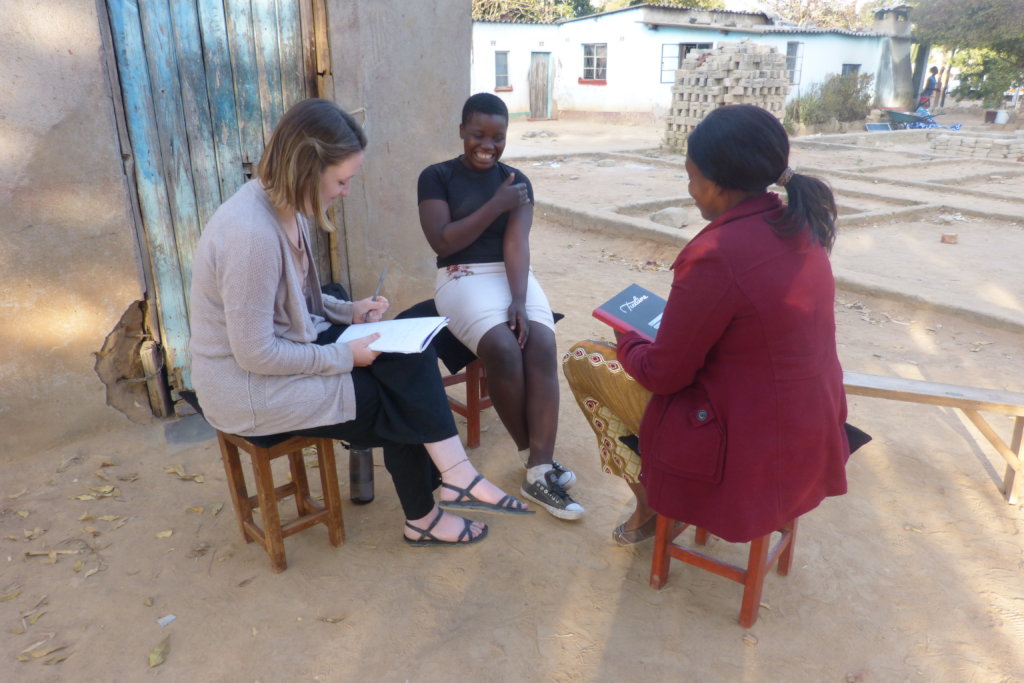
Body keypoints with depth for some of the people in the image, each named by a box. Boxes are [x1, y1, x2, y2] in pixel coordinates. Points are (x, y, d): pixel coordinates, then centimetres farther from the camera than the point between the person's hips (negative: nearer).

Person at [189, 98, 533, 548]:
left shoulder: (285, 207, 0)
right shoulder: (250, 233, -30)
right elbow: (256, 354, -26)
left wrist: (349, 311, 1)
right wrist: (345, 356, -17)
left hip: (285, 349, 8)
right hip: (248, 390, -8)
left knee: (411, 358, -8)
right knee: (398, 401, -5)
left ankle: (453, 477, -3)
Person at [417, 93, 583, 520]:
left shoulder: (517, 181, 10)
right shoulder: (437, 177, 2)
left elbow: (517, 243, -4)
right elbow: (441, 242, -10)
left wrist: (519, 301, -20)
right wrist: (497, 206, -12)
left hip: (514, 276, 3)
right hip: (462, 278, -3)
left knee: (542, 347, -25)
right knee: (504, 350, -29)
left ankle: (539, 471, -27)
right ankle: (532, 455, -9)